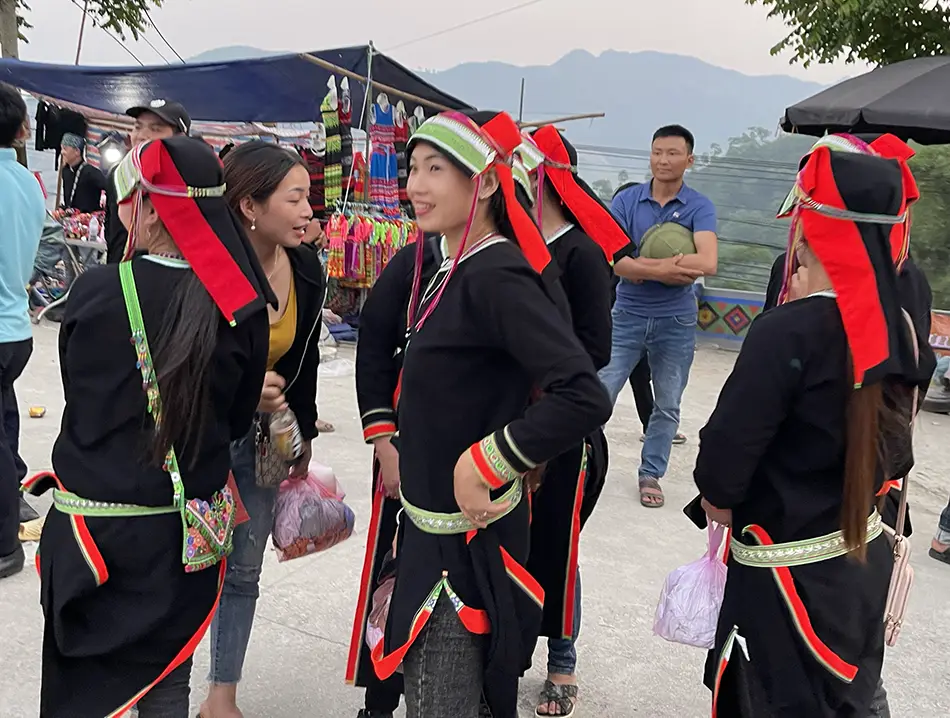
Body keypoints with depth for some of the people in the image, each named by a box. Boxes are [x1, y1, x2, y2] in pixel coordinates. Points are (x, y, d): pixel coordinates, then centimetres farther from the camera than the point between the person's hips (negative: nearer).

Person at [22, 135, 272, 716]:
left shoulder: (98, 290, -16)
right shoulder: (242, 306, -11)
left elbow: (80, 390, 0)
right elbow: (237, 420, 1)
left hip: (95, 527, -2)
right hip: (188, 534, 3)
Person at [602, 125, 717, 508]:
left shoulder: (700, 207, -5)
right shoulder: (626, 200, -3)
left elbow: (707, 263, -22)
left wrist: (640, 264, -21)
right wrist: (665, 268, -23)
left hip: (676, 320, 0)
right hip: (627, 315, 0)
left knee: (667, 405, 9)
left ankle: (651, 475, 25)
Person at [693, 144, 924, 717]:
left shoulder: (789, 331, -25)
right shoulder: (898, 326, -2)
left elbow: (725, 457, -21)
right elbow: (895, 451, 9)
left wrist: (718, 496, 0)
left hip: (791, 576, -7)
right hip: (864, 559, 7)